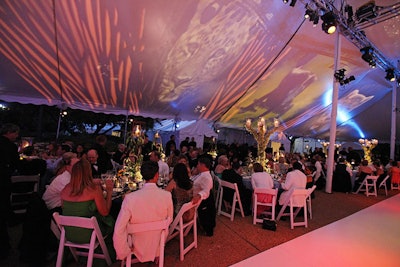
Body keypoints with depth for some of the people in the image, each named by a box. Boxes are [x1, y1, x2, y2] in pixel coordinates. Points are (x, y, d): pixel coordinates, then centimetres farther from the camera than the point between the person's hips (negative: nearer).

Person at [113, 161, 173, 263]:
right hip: (158, 246, 1)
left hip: (138, 249, -1)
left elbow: (118, 231, -26)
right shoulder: (167, 195, -23)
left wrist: (123, 253, -9)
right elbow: (169, 220, -5)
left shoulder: (130, 198, -28)